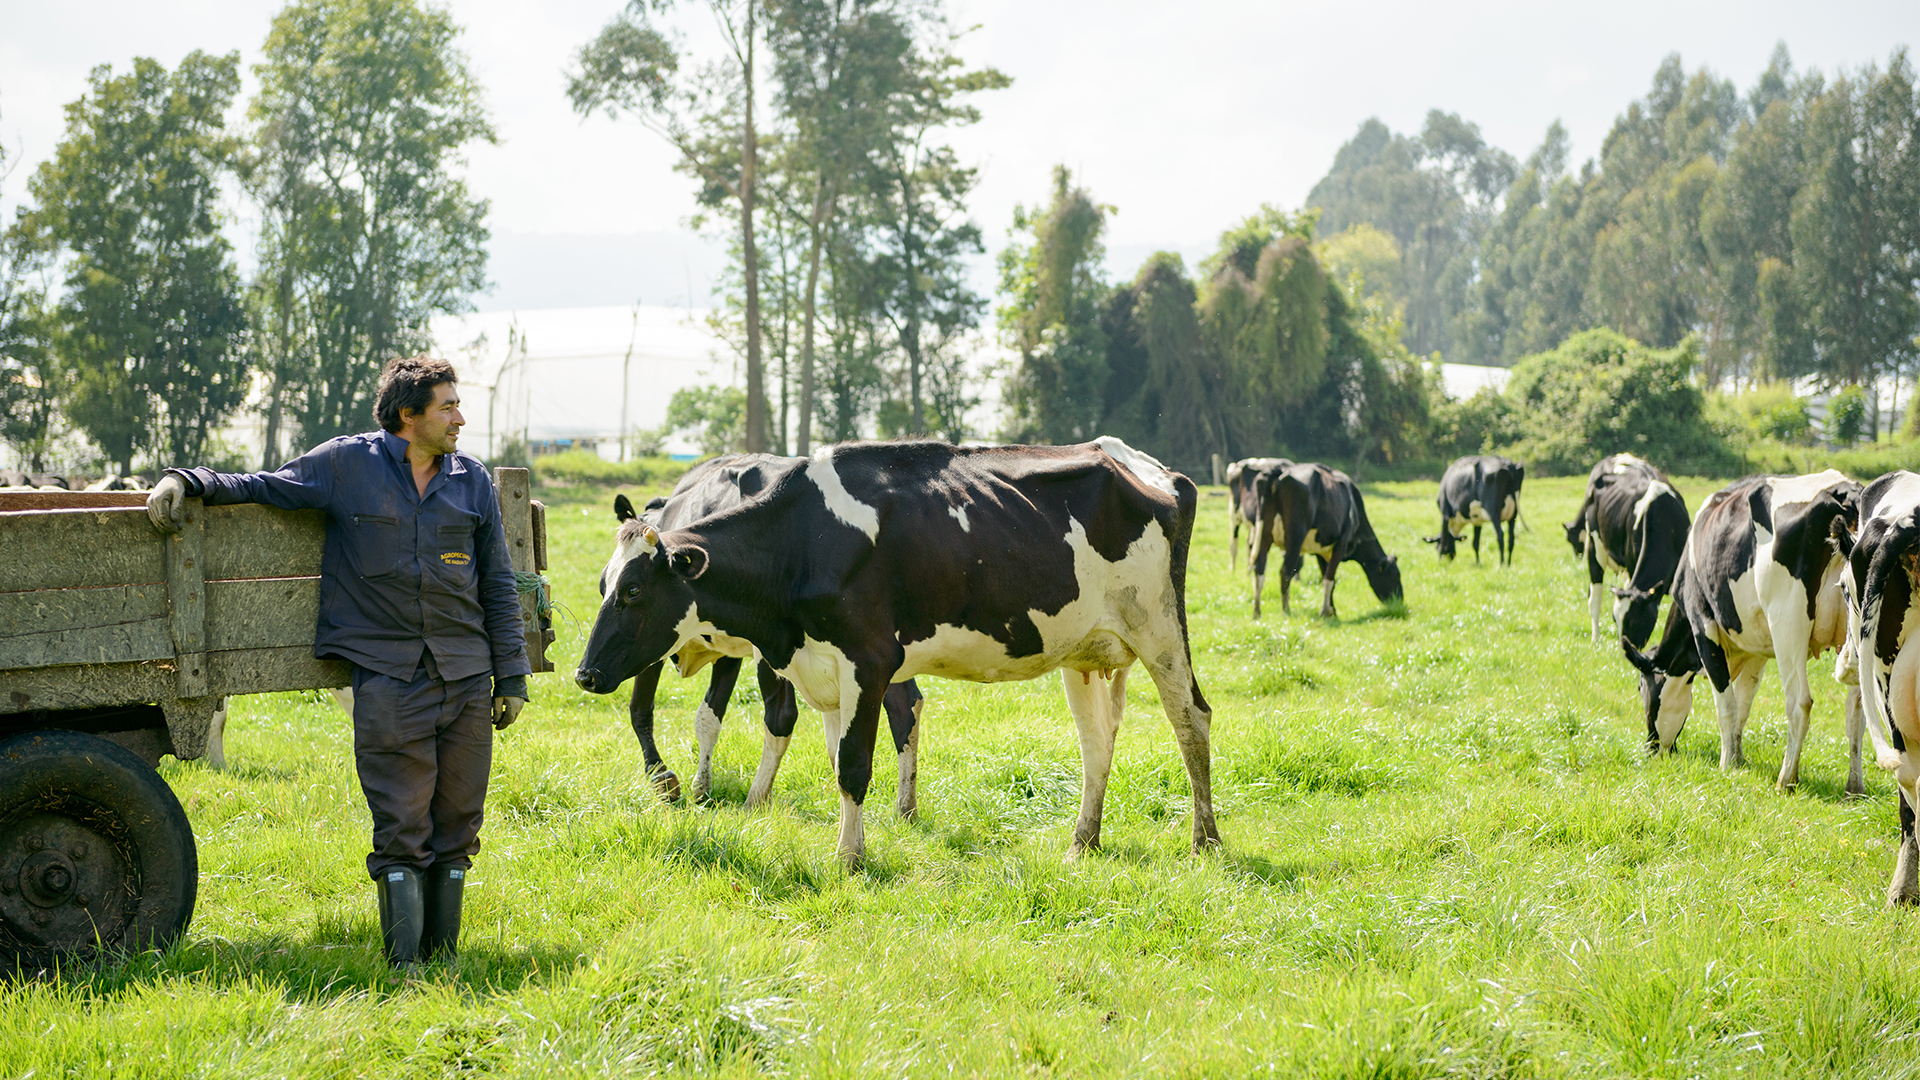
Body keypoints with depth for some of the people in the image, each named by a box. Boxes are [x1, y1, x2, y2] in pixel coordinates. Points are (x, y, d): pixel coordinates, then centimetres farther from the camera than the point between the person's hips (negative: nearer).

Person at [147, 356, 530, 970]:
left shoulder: (472, 481, 11)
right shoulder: (347, 464, 2)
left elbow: (498, 586, 15)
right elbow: (266, 487, 12)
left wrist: (511, 676, 12)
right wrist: (187, 482, -3)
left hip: (466, 677, 3)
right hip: (387, 677, -3)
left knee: (456, 827, 6)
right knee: (400, 830, -6)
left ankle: (444, 960, 15)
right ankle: (403, 966, -1)